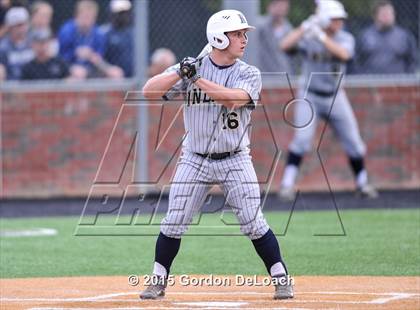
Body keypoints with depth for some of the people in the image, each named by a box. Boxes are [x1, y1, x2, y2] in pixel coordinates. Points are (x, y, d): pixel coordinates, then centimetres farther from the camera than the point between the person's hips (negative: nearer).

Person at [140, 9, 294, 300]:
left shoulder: (249, 74, -4)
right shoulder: (192, 67, -3)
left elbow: (233, 99, -26)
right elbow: (149, 91, -11)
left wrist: (198, 80, -26)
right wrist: (181, 73, -25)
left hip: (235, 161, -1)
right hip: (195, 160, 1)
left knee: (254, 223, -6)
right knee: (174, 223, 0)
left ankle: (281, 279, 4)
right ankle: (158, 282, 13)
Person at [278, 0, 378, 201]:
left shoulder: (345, 39, -5)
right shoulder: (307, 37, -9)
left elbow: (344, 54, -27)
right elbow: (285, 46, -25)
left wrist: (321, 36, -35)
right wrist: (304, 28, -32)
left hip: (335, 98, 3)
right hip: (309, 96, -3)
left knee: (354, 142, 4)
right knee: (302, 139, -18)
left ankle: (362, 183, 21)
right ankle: (287, 184, -14)